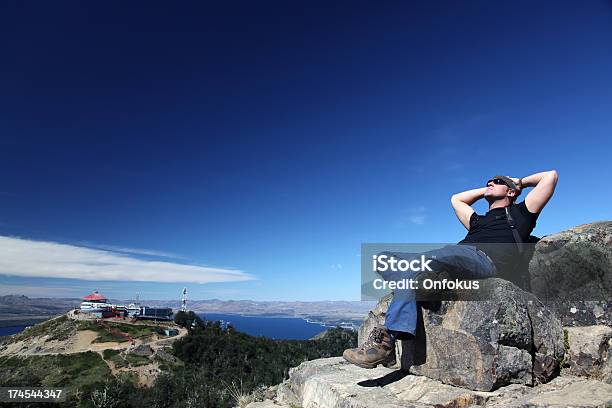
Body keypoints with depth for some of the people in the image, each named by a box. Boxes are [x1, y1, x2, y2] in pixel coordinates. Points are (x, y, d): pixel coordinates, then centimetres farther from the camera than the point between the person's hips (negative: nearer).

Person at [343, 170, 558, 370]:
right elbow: (456, 199, 56)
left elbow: (550, 175, 24)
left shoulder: (518, 213, 25)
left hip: (482, 258, -7)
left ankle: (385, 340, -38)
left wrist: (521, 182, 37)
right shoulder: (479, 221, 41)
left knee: (416, 261, -35)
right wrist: (487, 190, 53)